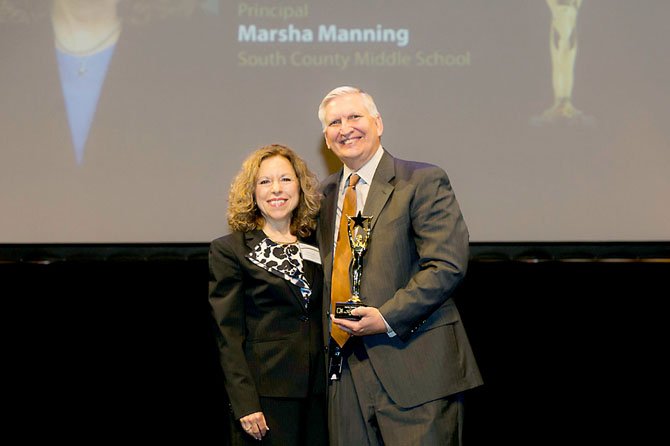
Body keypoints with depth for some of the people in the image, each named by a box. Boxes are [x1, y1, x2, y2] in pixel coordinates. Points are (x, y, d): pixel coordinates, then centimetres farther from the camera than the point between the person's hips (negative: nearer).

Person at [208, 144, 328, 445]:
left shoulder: (315, 246, 13)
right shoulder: (228, 250, 0)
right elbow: (228, 335, -5)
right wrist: (245, 404, -12)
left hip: (318, 395, 4)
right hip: (266, 394, -4)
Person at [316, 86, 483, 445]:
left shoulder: (423, 182, -3)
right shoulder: (326, 194, 17)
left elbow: (448, 264, -12)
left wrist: (387, 317, -17)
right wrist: (331, 330, 10)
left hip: (413, 367, -5)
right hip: (347, 370, 6)